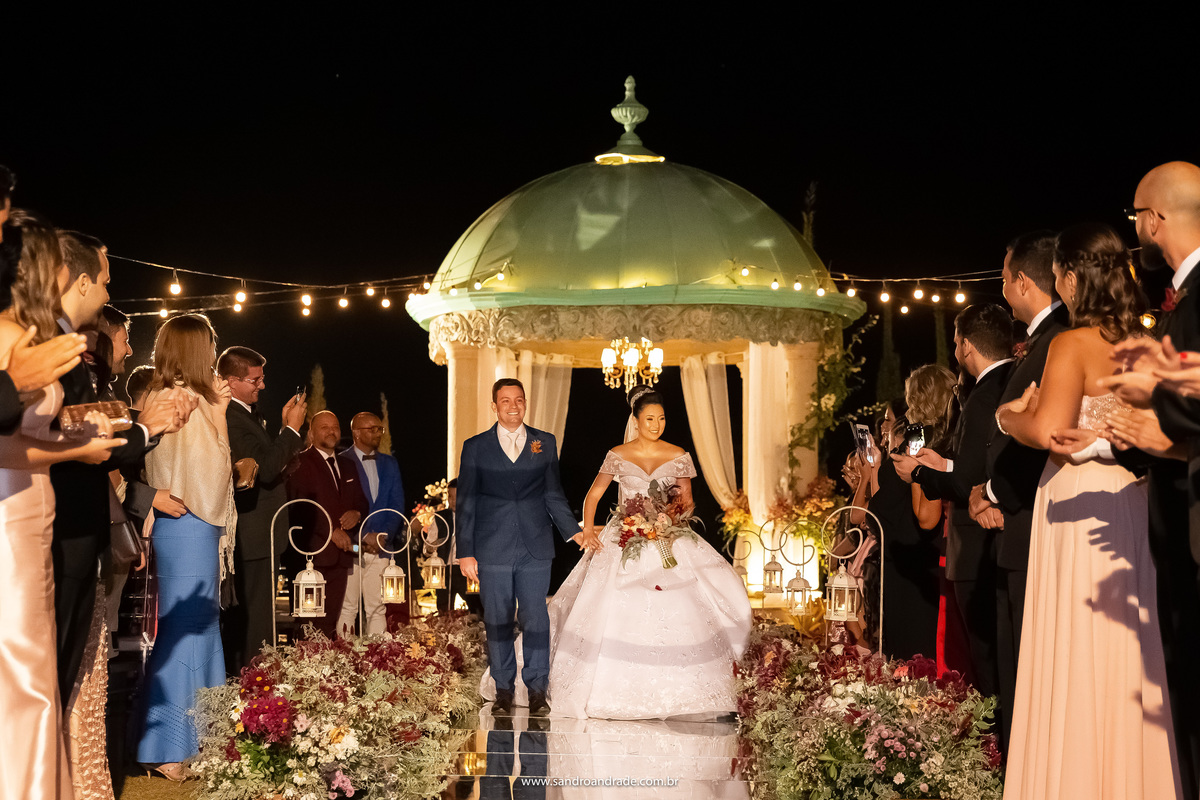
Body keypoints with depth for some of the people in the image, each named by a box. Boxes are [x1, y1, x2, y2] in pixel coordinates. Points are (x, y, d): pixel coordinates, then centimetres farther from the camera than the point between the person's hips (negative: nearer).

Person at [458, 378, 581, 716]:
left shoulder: (545, 443, 9)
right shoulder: (476, 447, 5)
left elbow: (553, 495, 12)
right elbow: (465, 503, 5)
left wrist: (573, 531, 0)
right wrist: (465, 552, 0)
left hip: (535, 548, 1)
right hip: (493, 549, 0)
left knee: (536, 620, -1)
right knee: (497, 622, 4)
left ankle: (537, 691, 8)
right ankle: (504, 691, 14)